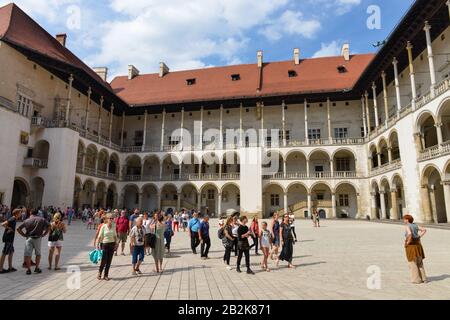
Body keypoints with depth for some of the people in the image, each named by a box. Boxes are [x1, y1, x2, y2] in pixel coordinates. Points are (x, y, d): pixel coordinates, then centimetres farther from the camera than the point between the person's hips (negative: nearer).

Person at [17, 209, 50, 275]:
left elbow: (18, 229, 1)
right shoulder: (42, 219, 6)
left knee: (27, 254, 5)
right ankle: (37, 268, 18)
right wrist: (43, 234, 1)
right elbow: (48, 227, -4)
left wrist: (24, 235, 7)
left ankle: (28, 269, 3)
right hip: (38, 238, 0)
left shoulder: (27, 220, 8)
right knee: (38, 253, 15)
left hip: (29, 238, 0)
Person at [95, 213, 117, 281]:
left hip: (112, 244, 4)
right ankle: (99, 273, 22)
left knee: (109, 261, 7)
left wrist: (116, 244, 5)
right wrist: (97, 245, -10)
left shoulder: (114, 226, 2)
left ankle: (106, 275, 18)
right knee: (104, 260, -2)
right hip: (105, 244, -4)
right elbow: (99, 236, -6)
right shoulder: (103, 226, -8)